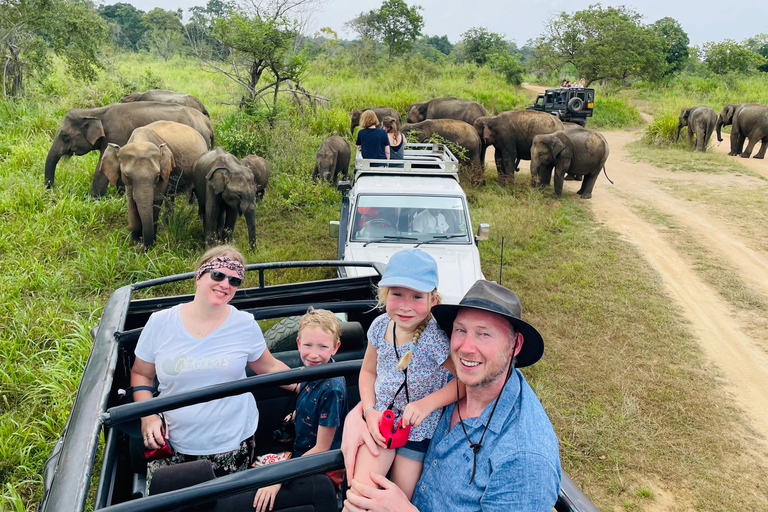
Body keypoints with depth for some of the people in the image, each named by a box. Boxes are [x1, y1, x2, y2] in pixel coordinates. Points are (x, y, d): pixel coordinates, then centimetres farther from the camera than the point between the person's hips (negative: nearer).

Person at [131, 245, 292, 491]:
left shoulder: (245, 325, -4)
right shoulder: (160, 323, -3)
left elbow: (269, 367, 9)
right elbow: (141, 374, 8)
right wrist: (148, 416, -6)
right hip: (172, 446, 1)